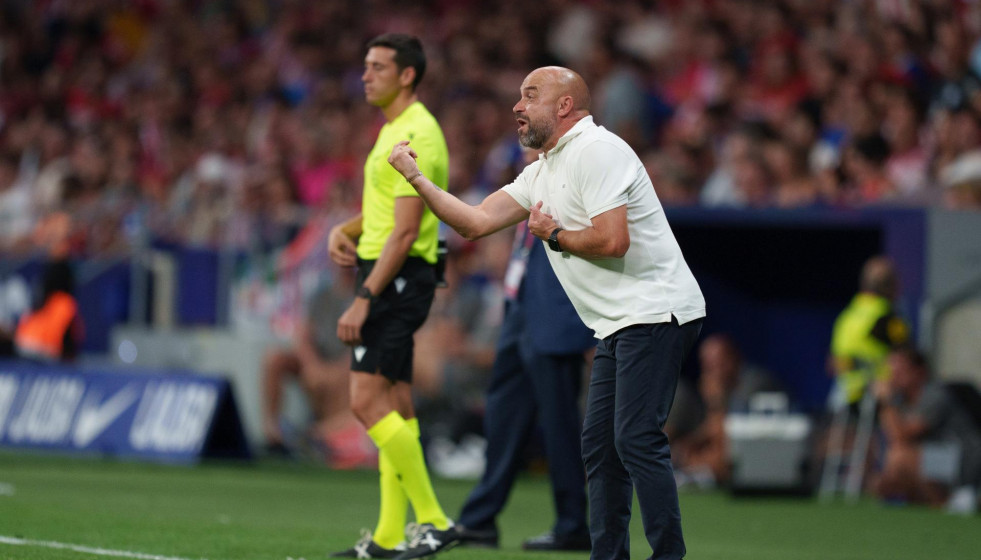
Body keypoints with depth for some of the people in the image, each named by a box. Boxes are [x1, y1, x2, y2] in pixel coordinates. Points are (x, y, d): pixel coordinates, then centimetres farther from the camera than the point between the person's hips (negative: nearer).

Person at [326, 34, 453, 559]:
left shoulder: (416, 135, -16)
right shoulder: (393, 131, 17)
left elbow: (405, 230, -21)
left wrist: (364, 300, -24)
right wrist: (343, 231, 7)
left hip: (398, 277, -10)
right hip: (387, 276, 10)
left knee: (368, 400, -15)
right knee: (393, 406, 9)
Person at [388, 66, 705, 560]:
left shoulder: (596, 151, -11)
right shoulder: (543, 171, 19)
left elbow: (612, 241, -21)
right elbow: (476, 222, 19)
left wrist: (554, 235, -6)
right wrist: (415, 176, 17)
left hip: (655, 312, -10)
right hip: (619, 325, 10)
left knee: (636, 439, -17)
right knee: (599, 444, 6)